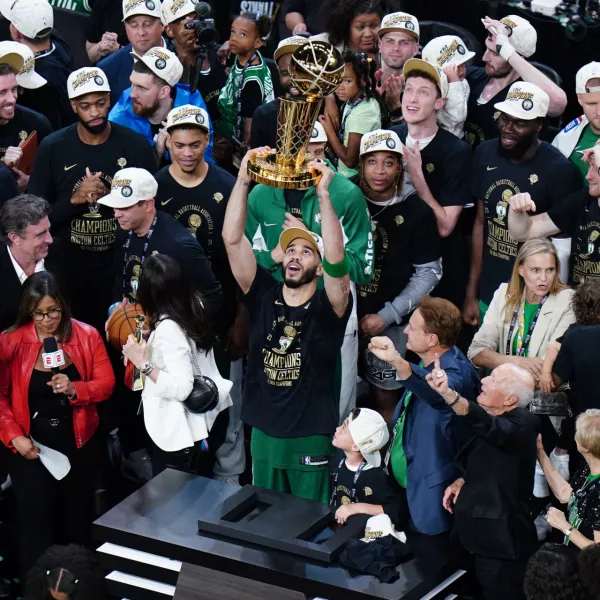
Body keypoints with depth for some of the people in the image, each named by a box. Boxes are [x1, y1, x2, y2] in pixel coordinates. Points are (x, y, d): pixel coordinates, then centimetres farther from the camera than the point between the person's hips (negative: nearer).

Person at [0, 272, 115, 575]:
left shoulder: (87, 336, -6)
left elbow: (106, 384, -4)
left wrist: (75, 389, -23)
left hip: (78, 443, 2)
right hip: (31, 446, -2)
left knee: (77, 516, 14)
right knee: (34, 520, 1)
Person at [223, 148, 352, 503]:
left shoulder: (329, 307, -9)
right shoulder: (264, 295, -1)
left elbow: (337, 260, -28)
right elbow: (232, 239, -9)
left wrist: (323, 194, -33)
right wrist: (243, 181, -18)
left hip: (311, 439, -3)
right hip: (264, 433, 3)